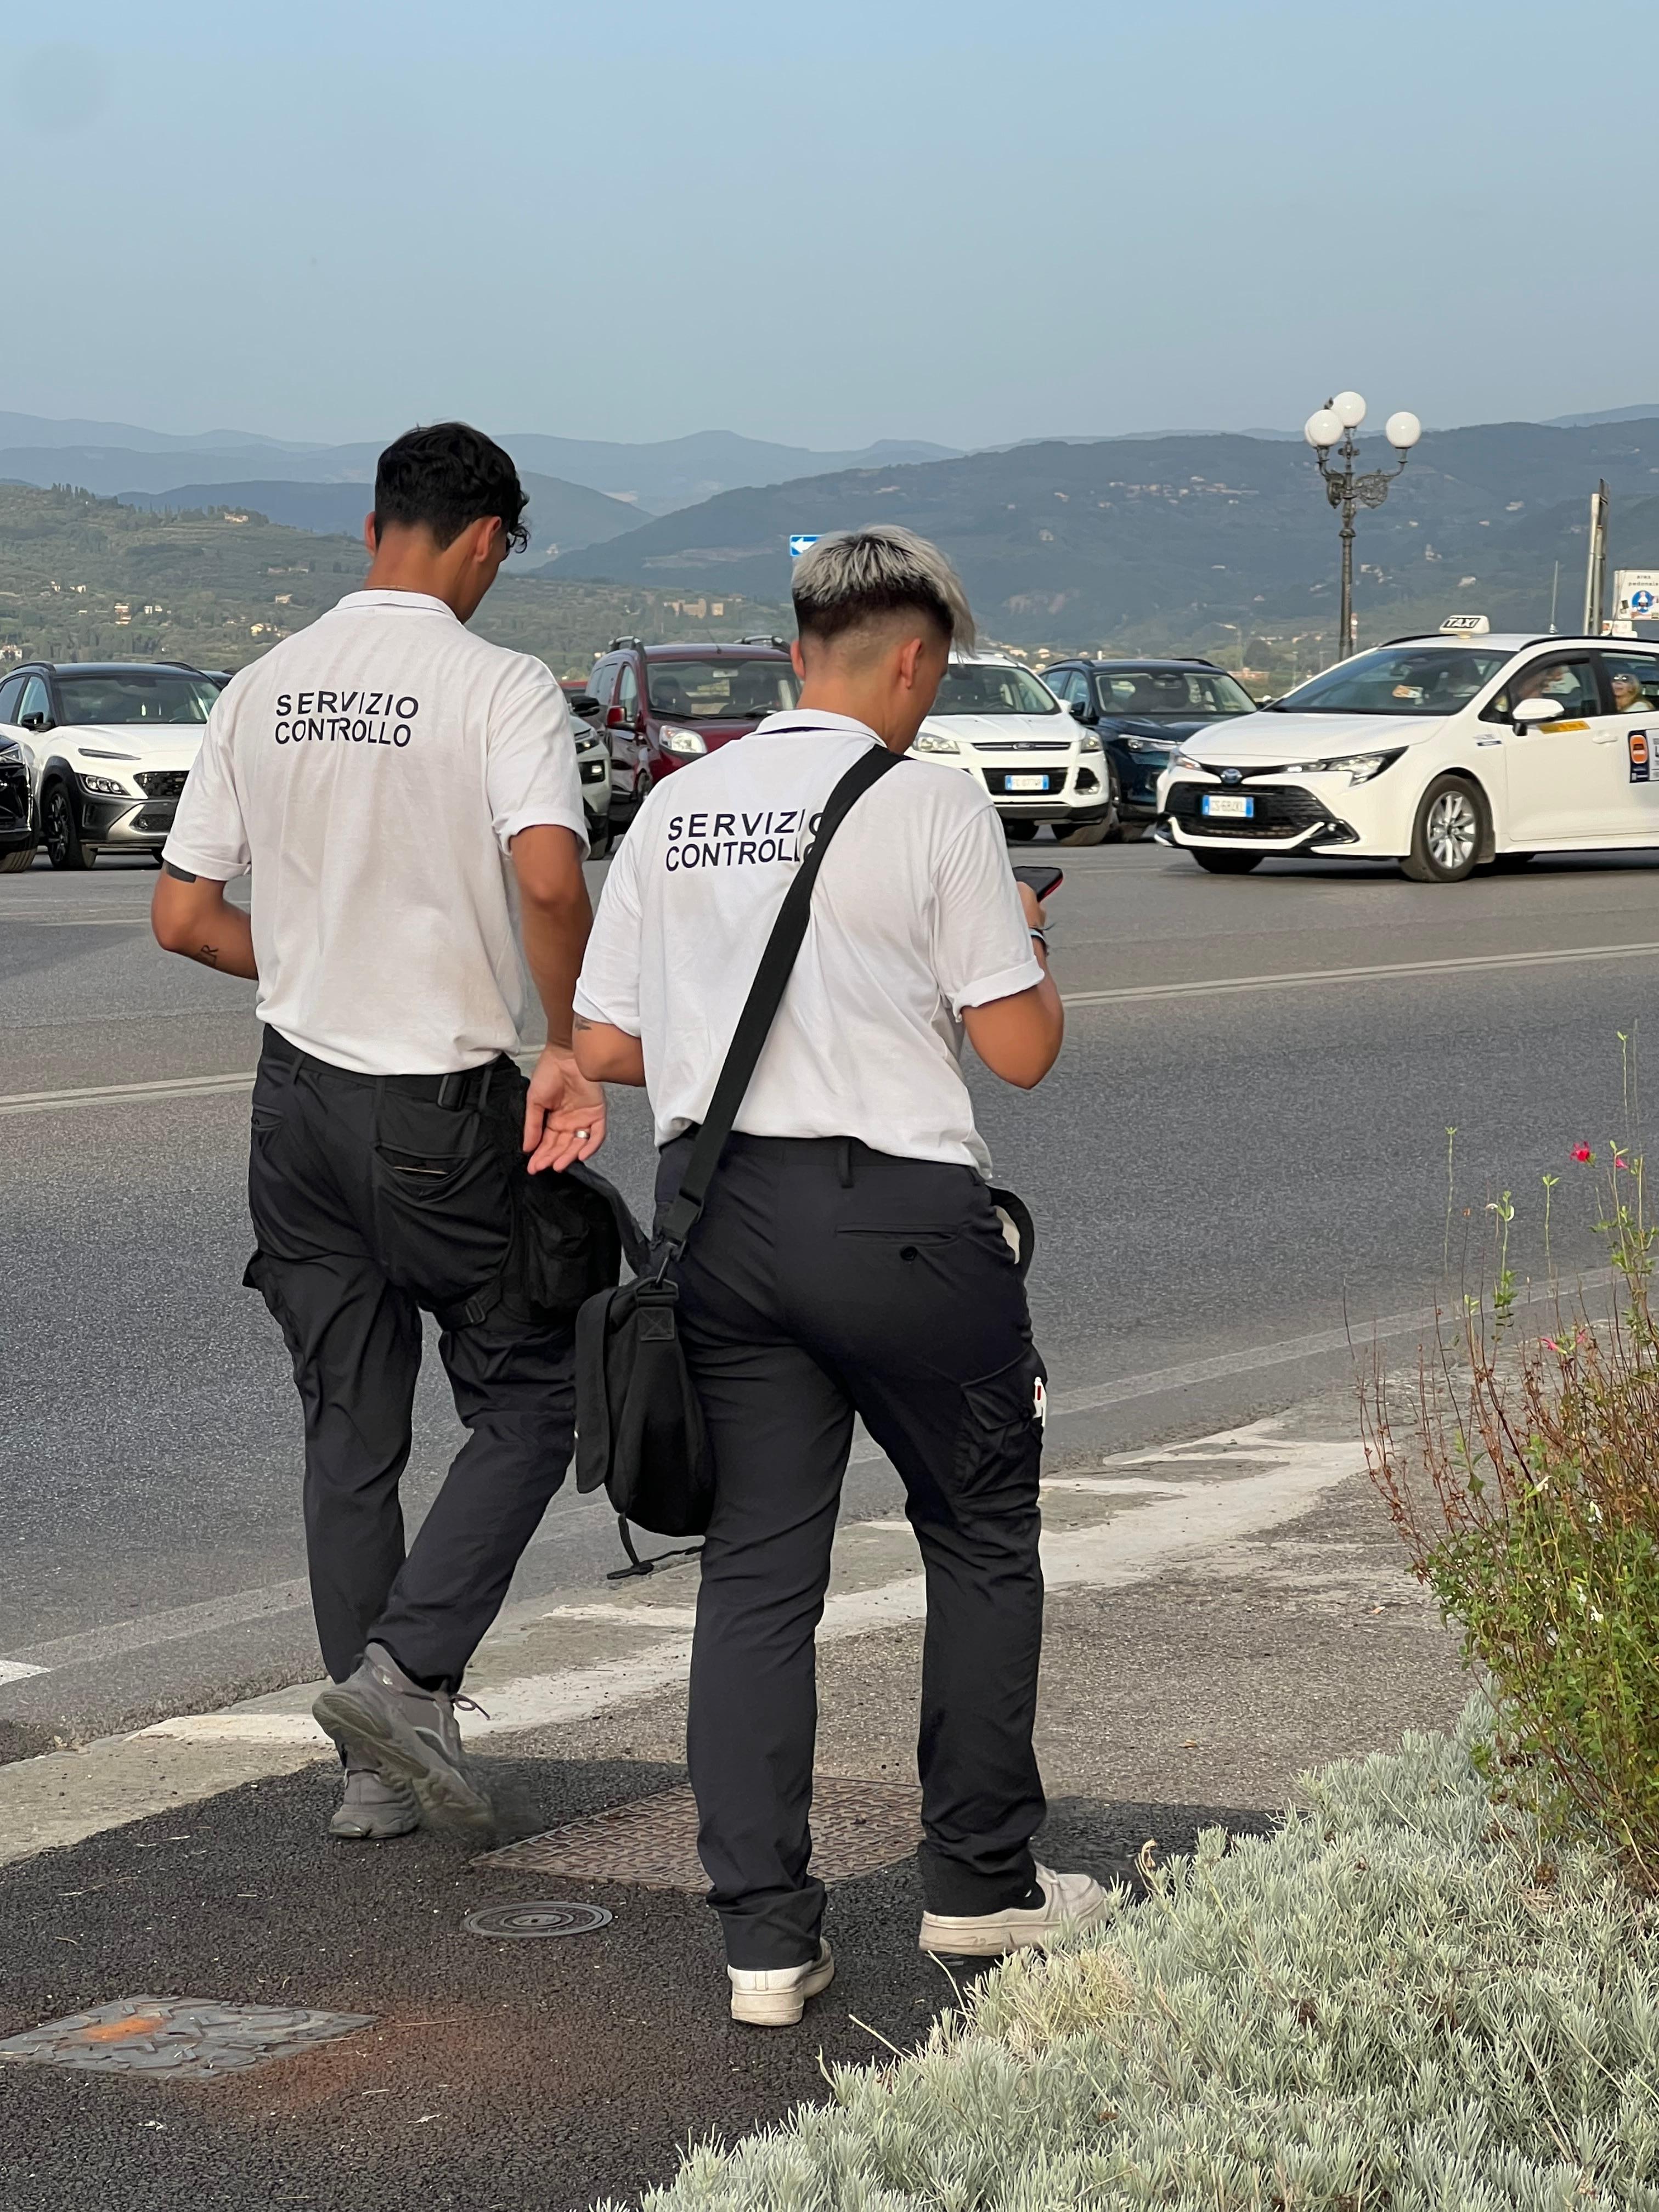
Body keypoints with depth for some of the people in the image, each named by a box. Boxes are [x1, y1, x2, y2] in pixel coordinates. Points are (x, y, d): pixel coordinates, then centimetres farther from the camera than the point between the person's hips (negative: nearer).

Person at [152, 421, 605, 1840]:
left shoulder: (263, 690, 5)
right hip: (447, 1109, -5)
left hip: (299, 1093, 6)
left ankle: (377, 1769, 15)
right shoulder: (502, 687, -12)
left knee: (350, 1431, 12)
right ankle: (407, 1671, -7)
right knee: (529, 1405, 10)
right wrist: (571, 1045, -15)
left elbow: (183, 917, 7)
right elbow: (550, 875, -28)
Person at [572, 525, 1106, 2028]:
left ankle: (765, 1934, 3)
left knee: (757, 1567, 6)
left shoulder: (676, 808, 8)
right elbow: (1021, 1050, -7)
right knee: (982, 1536, 14)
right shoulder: (931, 802, -7)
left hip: (717, 1211, 5)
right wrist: (1021, 945, 13)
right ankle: (982, 1882, 22)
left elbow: (603, 1045, 8)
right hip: (895, 1213, -4)